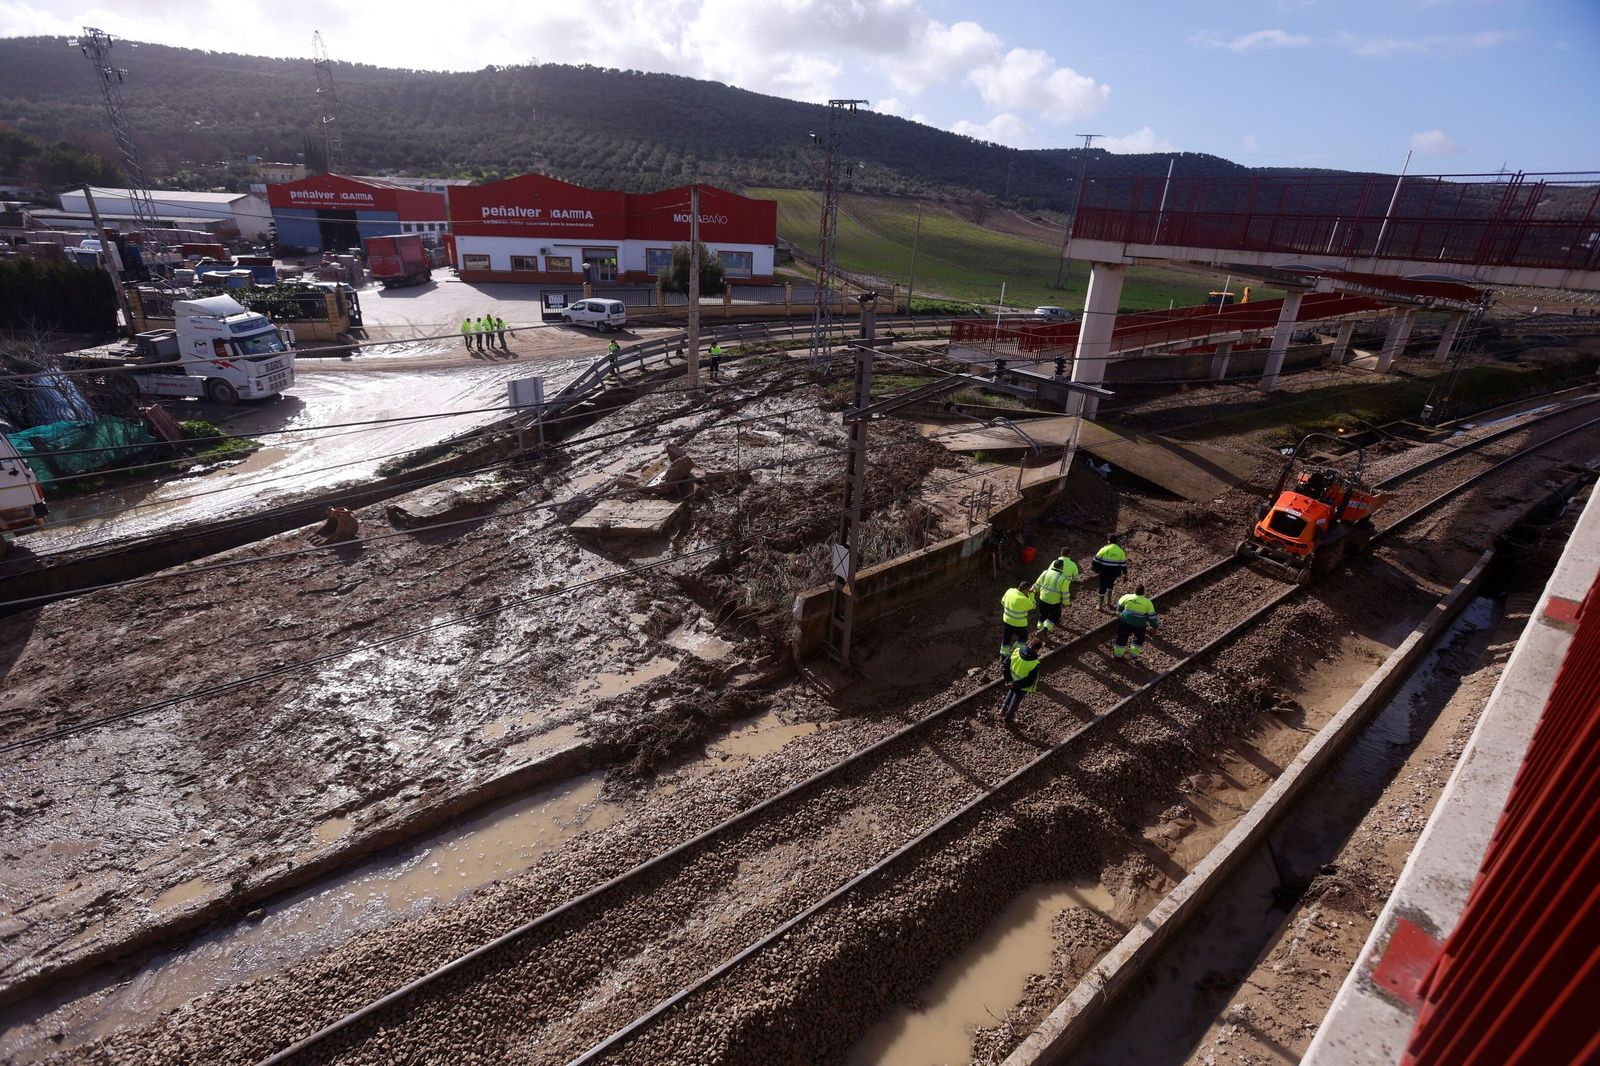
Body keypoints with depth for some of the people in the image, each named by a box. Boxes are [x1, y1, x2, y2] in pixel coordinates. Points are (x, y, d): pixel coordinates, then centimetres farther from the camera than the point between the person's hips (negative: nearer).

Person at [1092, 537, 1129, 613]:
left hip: (1104, 572, -2)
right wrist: (1124, 573, 13)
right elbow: (1123, 563, 4)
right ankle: (1108, 602, 28)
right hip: (1114, 573, 2)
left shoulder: (1104, 549, -6)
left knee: (1103, 587, 9)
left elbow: (1096, 560, -5)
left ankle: (1101, 606, 13)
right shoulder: (1120, 551, 0)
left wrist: (1095, 569, 6)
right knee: (1110, 584, 27)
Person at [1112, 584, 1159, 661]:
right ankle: (1134, 654, 37)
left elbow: (1119, 605, 7)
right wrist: (1155, 625, 7)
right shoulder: (1148, 602, -16)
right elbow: (1152, 616, -9)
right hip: (1139, 625, -1)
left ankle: (1118, 654, 31)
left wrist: (1120, 613, 27)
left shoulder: (1127, 597, -12)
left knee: (1122, 638, 19)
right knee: (1139, 639, 27)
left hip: (1125, 623, 1)